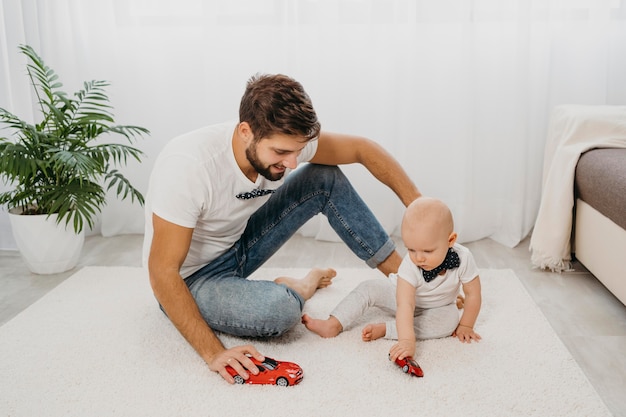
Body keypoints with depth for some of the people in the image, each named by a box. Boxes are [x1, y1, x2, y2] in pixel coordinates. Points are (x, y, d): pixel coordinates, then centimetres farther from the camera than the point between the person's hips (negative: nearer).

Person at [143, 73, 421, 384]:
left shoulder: (285, 141, -18)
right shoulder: (187, 168, -35)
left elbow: (363, 149, -7)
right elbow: (162, 273, -30)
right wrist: (213, 352, -36)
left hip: (237, 245, 6)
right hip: (189, 279, -5)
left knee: (325, 177, -8)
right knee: (279, 310, -34)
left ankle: (401, 274, 3)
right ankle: (300, 287, 3)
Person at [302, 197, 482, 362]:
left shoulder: (463, 258, -32)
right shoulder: (409, 266, -35)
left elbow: (473, 294, -18)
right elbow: (405, 305, -44)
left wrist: (465, 326, -10)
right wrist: (407, 340, -57)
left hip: (438, 307, 1)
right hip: (404, 295, 0)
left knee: (449, 320, -33)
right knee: (367, 288, -19)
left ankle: (384, 329, -30)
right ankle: (333, 325, -22)